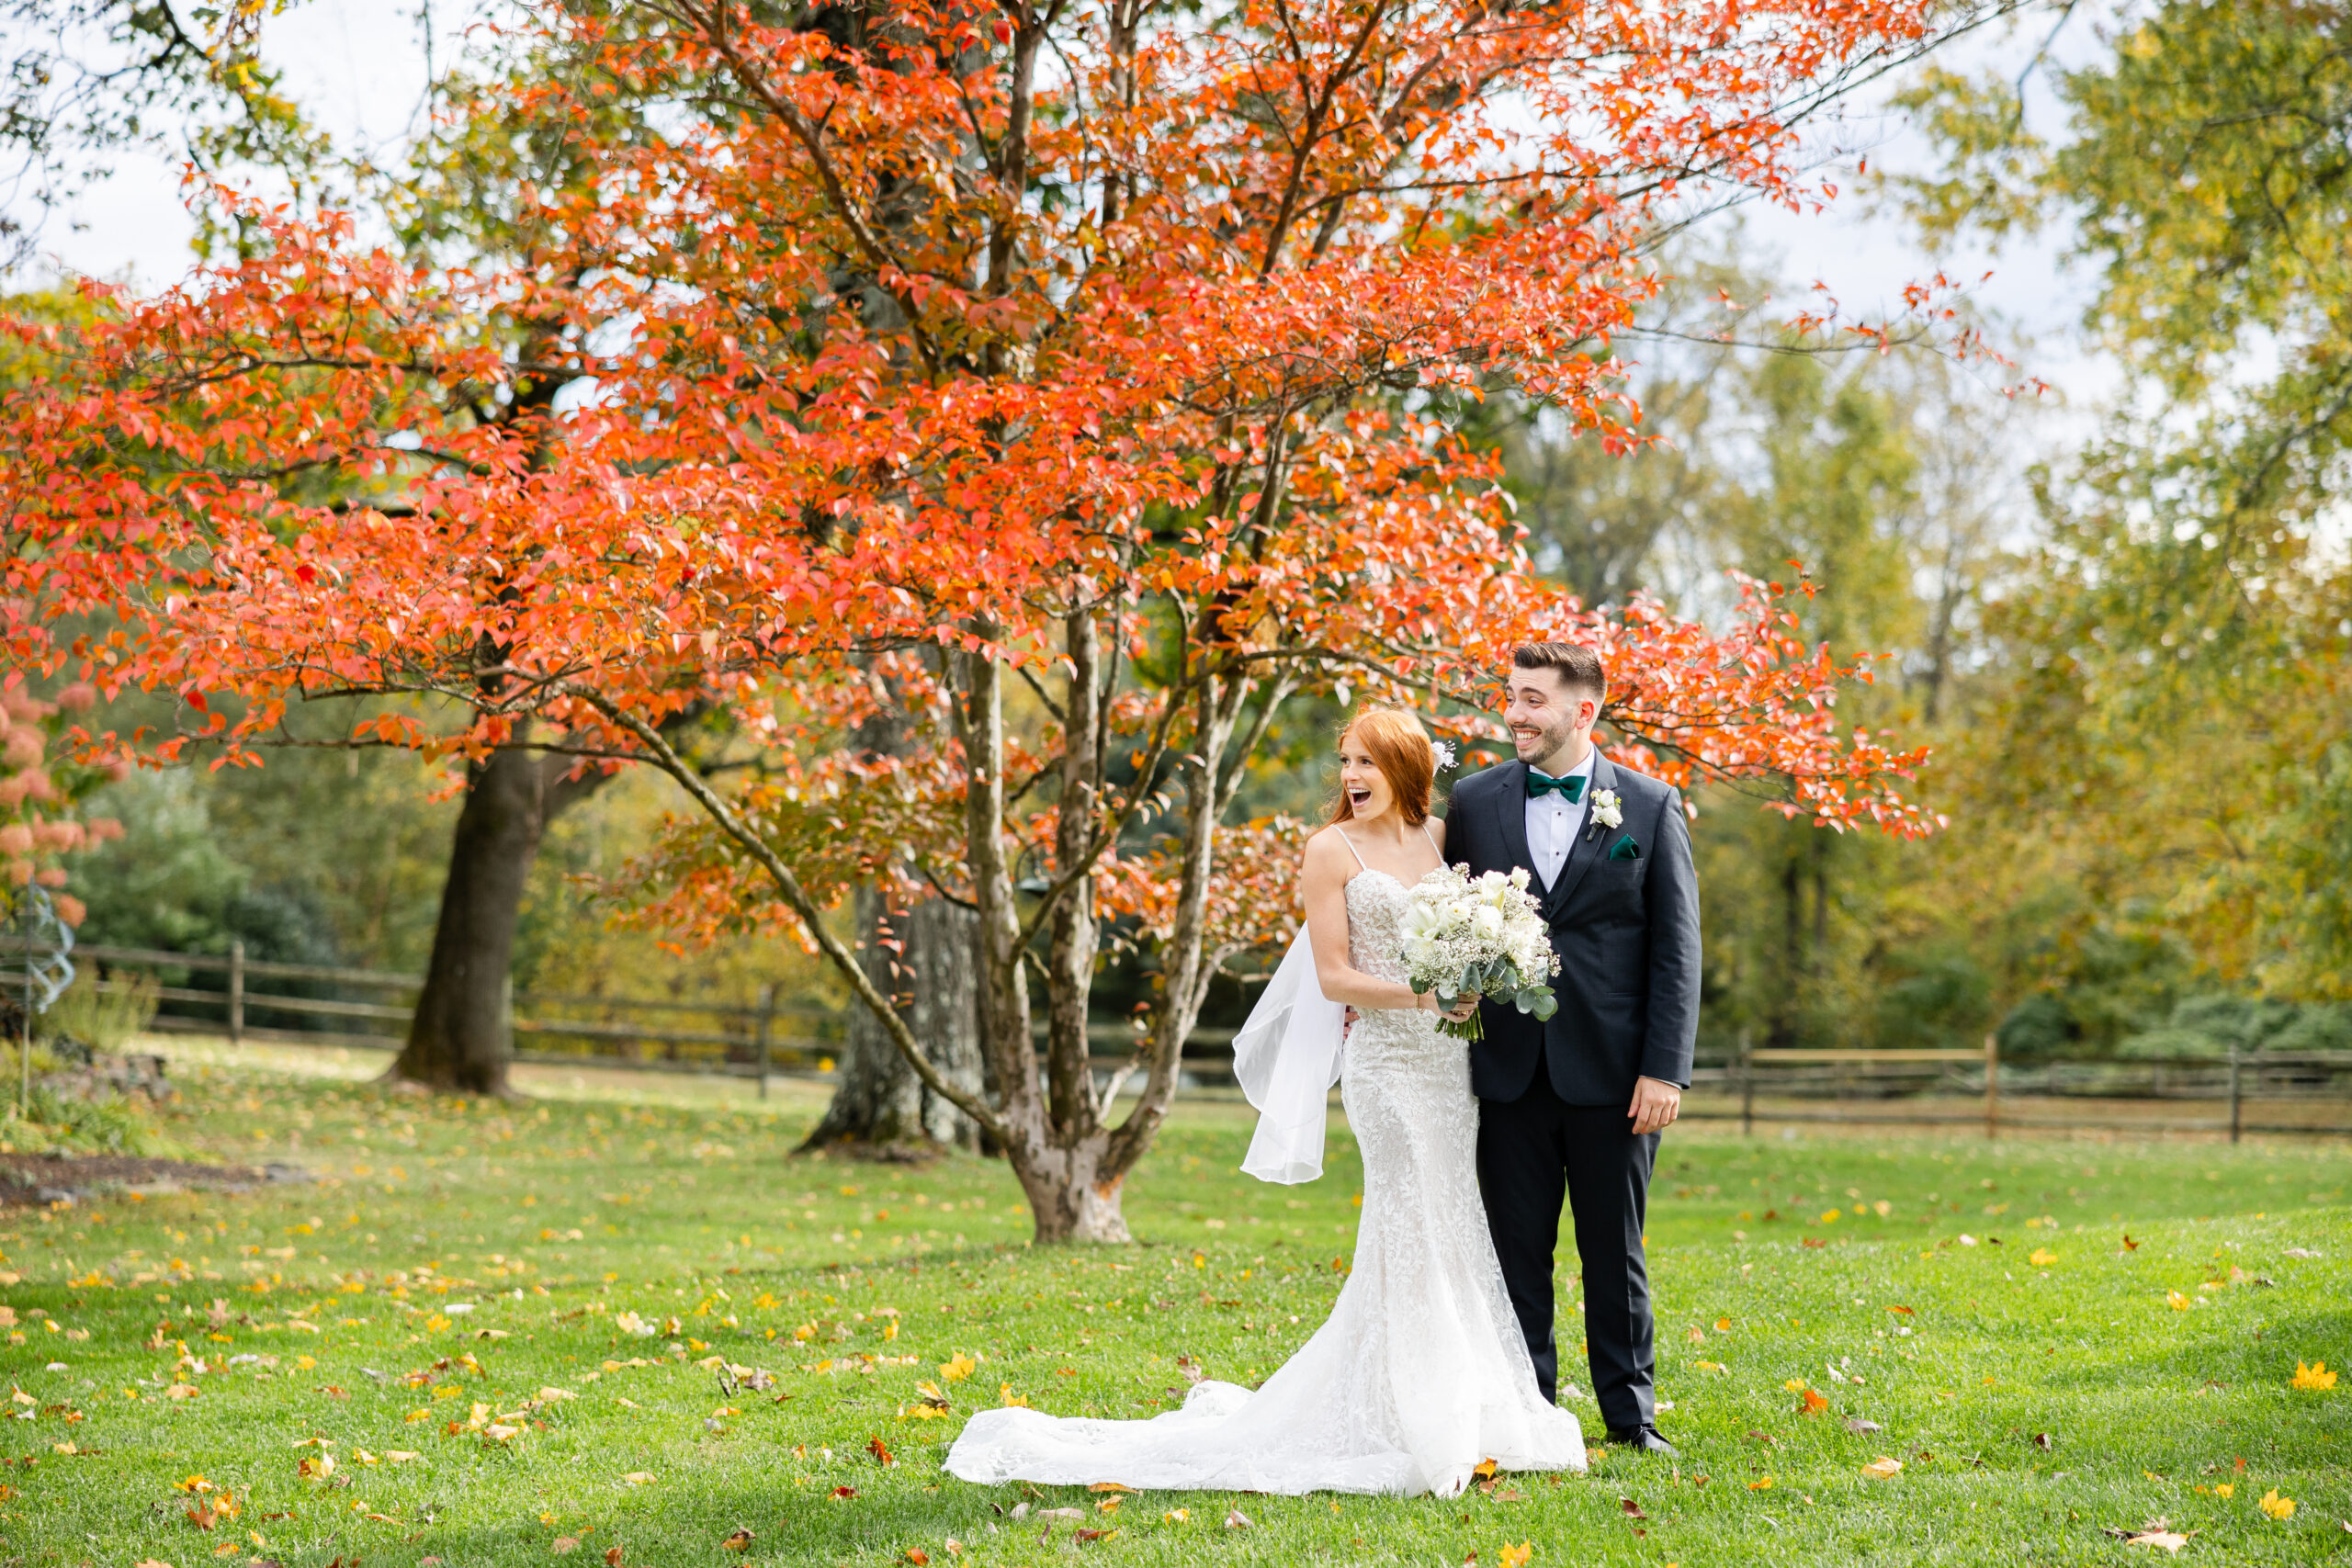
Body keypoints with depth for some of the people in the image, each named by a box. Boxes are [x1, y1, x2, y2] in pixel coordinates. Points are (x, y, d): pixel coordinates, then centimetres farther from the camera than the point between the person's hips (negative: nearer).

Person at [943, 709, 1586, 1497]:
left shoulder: (1437, 836, 12)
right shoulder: (1333, 849, -3)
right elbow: (1333, 976, -8)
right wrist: (1425, 995, -19)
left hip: (1451, 1057, 6)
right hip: (1385, 1058, -5)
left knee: (1451, 1225, 7)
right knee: (1411, 1229, -7)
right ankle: (1421, 1430, 0)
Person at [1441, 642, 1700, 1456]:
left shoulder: (1650, 807, 0)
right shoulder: (1473, 801, 5)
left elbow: (1676, 951, -1)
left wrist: (1665, 1068, -8)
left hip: (1611, 1073, -1)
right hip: (1507, 1071, 1)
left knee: (1615, 1251, 8)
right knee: (1517, 1251, 7)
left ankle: (1631, 1413, 19)